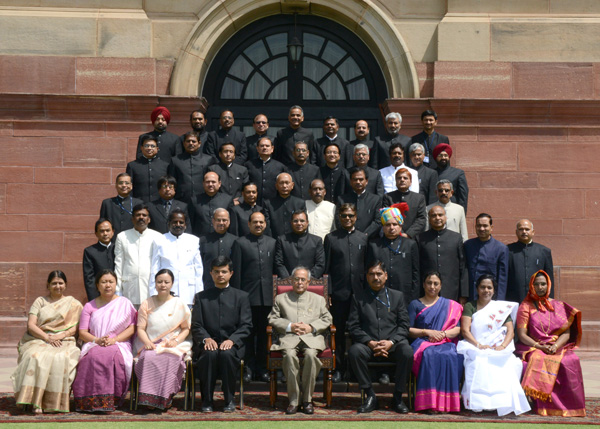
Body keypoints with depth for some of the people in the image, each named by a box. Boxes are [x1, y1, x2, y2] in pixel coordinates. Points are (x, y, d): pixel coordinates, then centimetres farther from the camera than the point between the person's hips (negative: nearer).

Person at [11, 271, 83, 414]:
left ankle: (55, 402, -31)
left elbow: (76, 328, 5)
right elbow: (30, 325, 5)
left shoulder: (74, 304, 17)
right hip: (38, 341, 1)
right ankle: (36, 401, -37)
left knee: (60, 359, -35)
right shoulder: (40, 301, 18)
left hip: (64, 343, -1)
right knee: (36, 358, -34)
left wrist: (60, 336, -13)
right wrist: (47, 337, -12)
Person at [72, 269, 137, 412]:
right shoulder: (90, 306, 17)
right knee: (93, 357, -36)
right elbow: (82, 332, 9)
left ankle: (111, 400, -31)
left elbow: (132, 328, 4)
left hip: (119, 345, -1)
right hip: (93, 345, 1)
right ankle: (93, 400, -33)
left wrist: (114, 339, -12)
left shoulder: (125, 303, 13)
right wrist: (97, 340, -12)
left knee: (111, 357, -38)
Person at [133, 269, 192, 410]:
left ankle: (166, 398, -25)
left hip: (174, 346, -1)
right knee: (149, 358, -34)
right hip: (151, 345, 1)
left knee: (171, 358, -35)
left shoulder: (180, 304, 10)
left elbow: (186, 328, 8)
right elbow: (140, 329, 8)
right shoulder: (146, 304, 13)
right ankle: (149, 398, -29)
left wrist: (176, 341, -11)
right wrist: (147, 342, -12)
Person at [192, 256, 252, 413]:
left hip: (232, 344, 0)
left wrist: (232, 340, -16)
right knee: (210, 354, -34)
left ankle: (229, 400, -19)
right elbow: (196, 326, 6)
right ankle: (207, 400, -20)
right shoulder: (201, 297, 14)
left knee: (227, 354, -35)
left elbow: (246, 326, 3)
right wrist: (206, 339, -15)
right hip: (209, 343, 1)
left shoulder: (241, 296, 12)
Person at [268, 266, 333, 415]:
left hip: (312, 337, 0)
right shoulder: (281, 299, 23)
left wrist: (311, 327, -4)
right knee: (290, 355, -34)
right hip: (288, 337, 0)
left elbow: (326, 319, 14)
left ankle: (307, 400, -23)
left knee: (311, 354, -34)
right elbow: (273, 319, 13)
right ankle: (293, 400, -27)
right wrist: (290, 326, -4)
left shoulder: (318, 299, 25)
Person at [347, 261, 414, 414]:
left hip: (393, 344, 0)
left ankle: (398, 397, -16)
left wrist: (391, 342, -11)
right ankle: (370, 396, -19)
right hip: (368, 344, 0)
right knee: (354, 351, -33)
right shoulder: (359, 297, 13)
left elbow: (404, 325, 7)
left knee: (407, 352, -33)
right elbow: (353, 326, 4)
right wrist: (370, 343, -12)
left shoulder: (397, 296, 16)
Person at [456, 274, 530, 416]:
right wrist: (479, 345, -16)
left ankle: (504, 404, -32)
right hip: (476, 350, -1)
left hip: (498, 350, 1)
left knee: (506, 365, -33)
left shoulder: (502, 308, 20)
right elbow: (465, 330, 1)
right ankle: (478, 404, -35)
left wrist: (503, 346, -13)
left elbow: (510, 331, 8)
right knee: (479, 363, -36)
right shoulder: (470, 306, 14)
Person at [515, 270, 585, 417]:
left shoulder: (559, 306, 15)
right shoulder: (526, 306, 8)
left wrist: (555, 346, -15)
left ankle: (567, 404, -20)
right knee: (538, 361, -36)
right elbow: (522, 335, -1)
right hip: (533, 348, -2)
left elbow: (566, 333, 6)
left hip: (558, 348, 2)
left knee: (570, 361, -31)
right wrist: (540, 347, -17)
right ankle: (542, 404, -26)